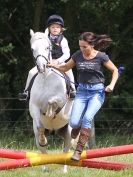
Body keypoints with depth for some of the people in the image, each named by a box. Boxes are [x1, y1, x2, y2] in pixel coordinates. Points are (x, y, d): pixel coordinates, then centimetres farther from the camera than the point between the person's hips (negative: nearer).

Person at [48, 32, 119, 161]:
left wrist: (112, 85, -10)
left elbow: (115, 70, 5)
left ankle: (78, 151, -22)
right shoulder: (78, 55, 3)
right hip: (82, 91, 3)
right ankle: (77, 128, 28)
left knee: (87, 118, -25)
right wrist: (55, 66, -4)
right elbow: (65, 68, 16)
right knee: (74, 122, -12)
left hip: (97, 92, -3)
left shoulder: (101, 57, -7)